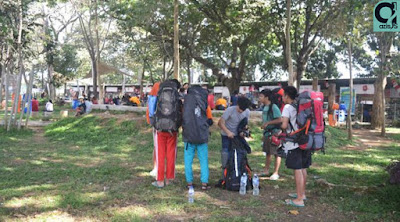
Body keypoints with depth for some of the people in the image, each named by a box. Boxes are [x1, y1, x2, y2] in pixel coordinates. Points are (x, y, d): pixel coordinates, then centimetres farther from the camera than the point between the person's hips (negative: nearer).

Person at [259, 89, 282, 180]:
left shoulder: (273, 107, -16)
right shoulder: (265, 107, 10)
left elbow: (279, 120, -22)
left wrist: (268, 123, -23)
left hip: (274, 132, -9)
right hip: (267, 132, 9)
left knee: (276, 153, 0)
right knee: (268, 152, 17)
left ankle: (276, 173, 8)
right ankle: (266, 170, 29)